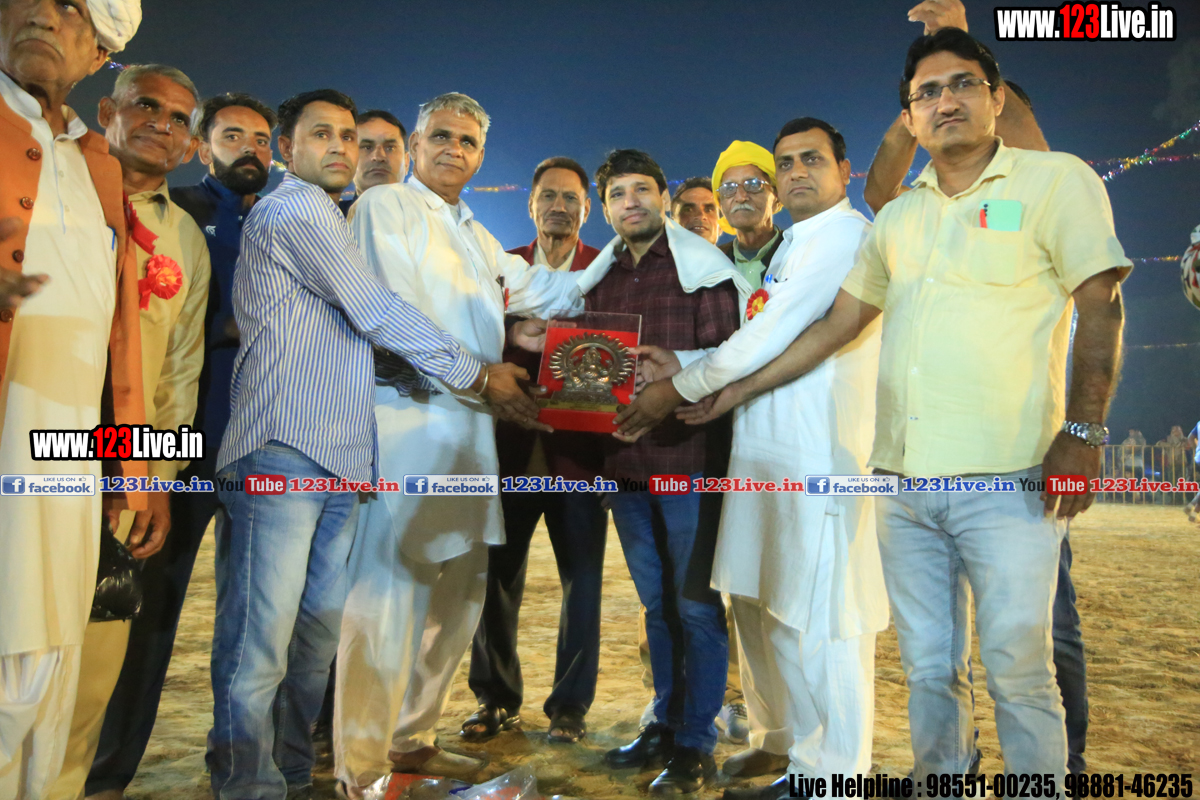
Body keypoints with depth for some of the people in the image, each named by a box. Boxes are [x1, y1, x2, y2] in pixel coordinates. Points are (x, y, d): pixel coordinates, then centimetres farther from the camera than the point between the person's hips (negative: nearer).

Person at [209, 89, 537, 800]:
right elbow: (378, 312, -8)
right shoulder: (294, 210, -2)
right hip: (282, 452, -9)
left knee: (318, 635, 9)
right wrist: (478, 375, 0)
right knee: (262, 640, -7)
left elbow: (358, 323, 34)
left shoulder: (327, 222, 28)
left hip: (340, 460, 9)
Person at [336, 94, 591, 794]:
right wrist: (479, 372, -9)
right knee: (391, 592, -10)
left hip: (469, 425, 9)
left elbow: (535, 289, 30)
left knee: (461, 589, 11)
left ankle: (412, 738, 24)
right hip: (407, 415, -9)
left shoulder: (475, 234, 26)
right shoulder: (385, 207, 0)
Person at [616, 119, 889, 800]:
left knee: (821, 626, -4)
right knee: (764, 611, 15)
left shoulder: (844, 233, -6)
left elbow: (774, 332, -13)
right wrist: (699, 380, 8)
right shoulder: (795, 245, 25)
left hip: (819, 458, -10)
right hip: (766, 451, 10)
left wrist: (679, 389, -6)